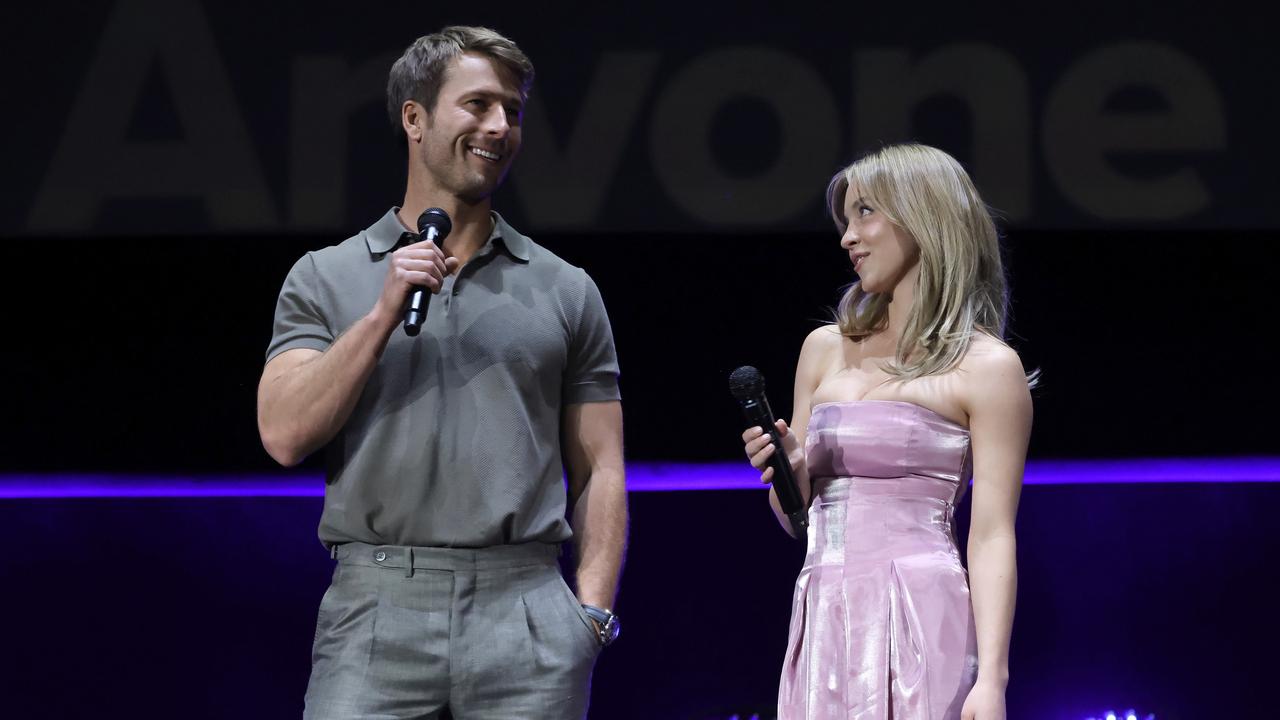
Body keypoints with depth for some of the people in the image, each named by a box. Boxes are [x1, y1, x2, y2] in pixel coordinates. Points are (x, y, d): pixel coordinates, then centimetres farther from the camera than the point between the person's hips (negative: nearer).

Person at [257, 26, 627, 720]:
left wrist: (591, 611, -1)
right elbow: (284, 433, -1)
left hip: (526, 615, 1)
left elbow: (599, 470, 12)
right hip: (376, 612, -1)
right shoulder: (324, 280, 11)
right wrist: (383, 315, -8)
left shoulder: (566, 292, 13)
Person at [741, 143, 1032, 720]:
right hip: (823, 623, 5)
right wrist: (788, 475, -1)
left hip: (916, 625, -5)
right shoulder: (825, 349, 16)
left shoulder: (986, 366, -1)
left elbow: (991, 540, -7)